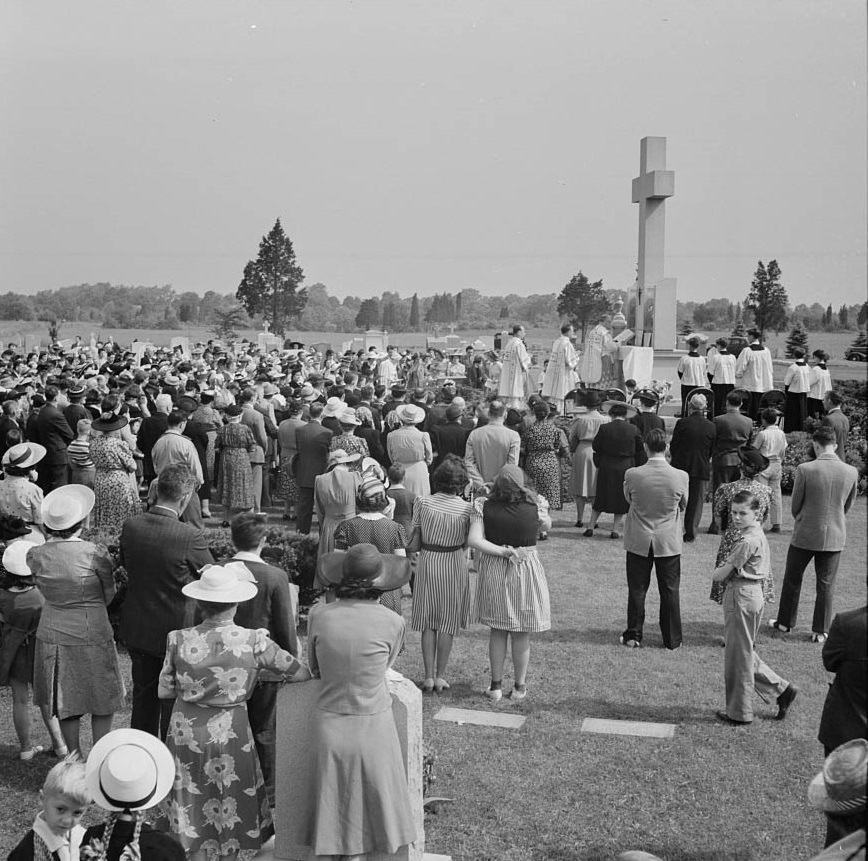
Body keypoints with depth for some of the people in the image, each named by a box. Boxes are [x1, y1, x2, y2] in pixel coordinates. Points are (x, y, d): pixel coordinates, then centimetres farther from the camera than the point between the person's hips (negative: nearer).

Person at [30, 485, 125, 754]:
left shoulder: (36, 555, -8)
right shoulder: (95, 553, -18)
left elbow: (45, 589, 7)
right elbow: (109, 595, -5)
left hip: (52, 635, 4)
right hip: (91, 634, -4)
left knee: (66, 701, 18)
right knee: (103, 700, 14)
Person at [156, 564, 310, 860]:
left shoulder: (179, 640, -12)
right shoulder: (254, 642, -16)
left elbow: (164, 691, -1)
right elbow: (302, 674, -8)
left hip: (186, 733, 2)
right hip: (230, 734, -1)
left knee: (191, 816, 20)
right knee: (232, 812, 18)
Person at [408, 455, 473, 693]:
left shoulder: (423, 502, -10)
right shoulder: (466, 509, -13)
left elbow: (414, 544, -7)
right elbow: (467, 543, -7)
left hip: (427, 563, 1)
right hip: (454, 565, -1)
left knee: (429, 622, 12)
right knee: (448, 622, 11)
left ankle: (429, 676, 8)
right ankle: (440, 676, 13)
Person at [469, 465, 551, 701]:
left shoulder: (485, 507, -13)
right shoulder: (535, 508, -15)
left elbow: (474, 540, -20)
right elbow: (547, 527, 6)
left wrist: (502, 551, -15)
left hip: (493, 572, 2)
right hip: (525, 572, -1)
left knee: (497, 631, 17)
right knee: (521, 635, 12)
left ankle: (496, 685, 24)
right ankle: (519, 687, 24)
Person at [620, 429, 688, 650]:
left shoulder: (632, 475, -16)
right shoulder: (680, 477, -15)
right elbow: (683, 505, 3)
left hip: (638, 541, 0)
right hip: (669, 541, 0)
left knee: (637, 590, 12)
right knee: (670, 591, 11)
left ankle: (633, 636, 19)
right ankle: (672, 639, 19)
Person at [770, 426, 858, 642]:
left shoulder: (805, 470, -18)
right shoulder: (851, 472, -7)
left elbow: (795, 504, -7)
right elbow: (847, 505, 6)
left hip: (805, 534, -2)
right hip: (835, 536, 2)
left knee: (792, 579, 16)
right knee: (826, 584, 13)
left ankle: (785, 622, 29)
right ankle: (821, 631, 19)